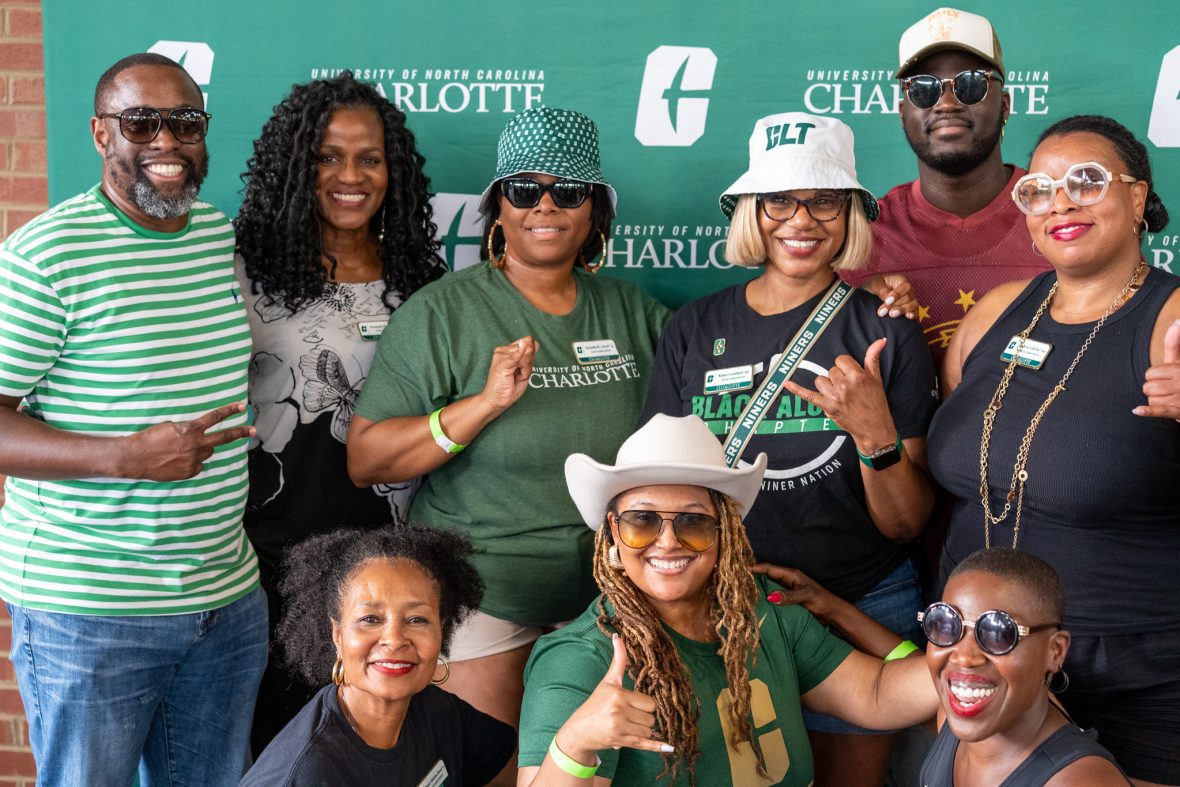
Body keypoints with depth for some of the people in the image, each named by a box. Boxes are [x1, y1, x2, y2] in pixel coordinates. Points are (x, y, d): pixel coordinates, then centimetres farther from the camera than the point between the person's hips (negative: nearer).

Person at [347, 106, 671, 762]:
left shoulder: (631, 311, 4)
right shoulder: (442, 313, -9)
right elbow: (365, 461, -15)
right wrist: (484, 403, -25)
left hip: (611, 598, 4)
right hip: (484, 602, -4)